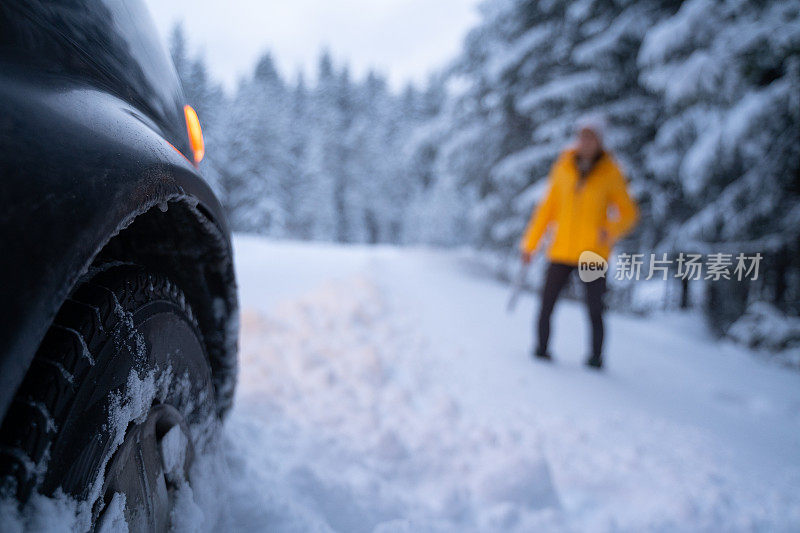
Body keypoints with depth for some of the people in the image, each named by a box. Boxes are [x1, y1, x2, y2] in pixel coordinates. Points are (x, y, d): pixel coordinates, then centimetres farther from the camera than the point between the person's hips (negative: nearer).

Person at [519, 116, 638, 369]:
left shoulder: (610, 173, 1)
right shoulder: (563, 168, 6)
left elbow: (629, 213, 4)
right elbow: (548, 208, 12)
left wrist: (611, 230, -17)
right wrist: (530, 243, 11)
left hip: (594, 253, -2)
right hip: (561, 251, 2)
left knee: (594, 309, -2)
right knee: (546, 304, -1)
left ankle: (596, 355, 15)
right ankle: (541, 347, 17)